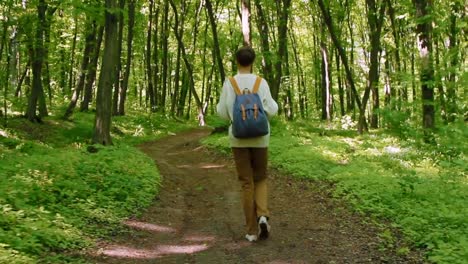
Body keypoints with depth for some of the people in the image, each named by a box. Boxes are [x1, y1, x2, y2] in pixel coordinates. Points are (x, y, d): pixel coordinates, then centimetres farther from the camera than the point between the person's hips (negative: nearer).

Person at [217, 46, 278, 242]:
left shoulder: (229, 83, -5)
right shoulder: (261, 82, -5)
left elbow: (223, 113, -4)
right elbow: (271, 111, -6)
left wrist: (221, 104, 19)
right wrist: (273, 103, 17)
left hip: (239, 138, 0)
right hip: (259, 137, 0)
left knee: (246, 183, 7)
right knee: (260, 179, 17)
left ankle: (252, 230, 8)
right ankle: (263, 216, -7)